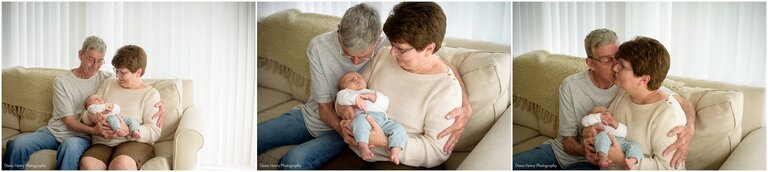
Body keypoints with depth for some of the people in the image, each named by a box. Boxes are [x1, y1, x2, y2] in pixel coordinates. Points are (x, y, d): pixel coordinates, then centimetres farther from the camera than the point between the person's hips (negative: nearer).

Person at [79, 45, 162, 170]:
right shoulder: (108, 83, 20)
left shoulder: (151, 94, 6)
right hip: (103, 143, 3)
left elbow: (154, 132, -5)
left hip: (135, 142, -3)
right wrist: (92, 118, -8)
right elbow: (87, 114, 18)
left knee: (121, 163, -39)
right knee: (86, 163, -32)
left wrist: (127, 130, -21)